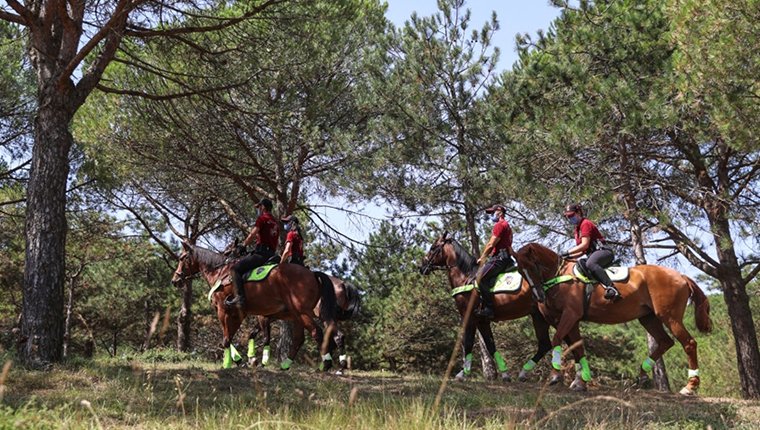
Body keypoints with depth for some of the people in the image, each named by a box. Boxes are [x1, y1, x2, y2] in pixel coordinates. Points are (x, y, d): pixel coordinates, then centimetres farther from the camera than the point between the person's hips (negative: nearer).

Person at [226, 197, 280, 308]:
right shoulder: (275, 223, 22)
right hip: (271, 254, 9)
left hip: (260, 253, -9)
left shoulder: (262, 218, -3)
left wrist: (244, 244, 7)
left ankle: (240, 297, -27)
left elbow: (252, 235, -8)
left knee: (236, 268, -12)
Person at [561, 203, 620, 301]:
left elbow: (585, 245, -16)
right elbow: (583, 251, 22)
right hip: (592, 254, 11)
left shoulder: (585, 223, -5)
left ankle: (611, 288, -51)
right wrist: (570, 256, 6)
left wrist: (568, 252, -13)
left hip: (602, 251, -11)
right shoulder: (578, 229, 23)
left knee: (590, 263, -40)